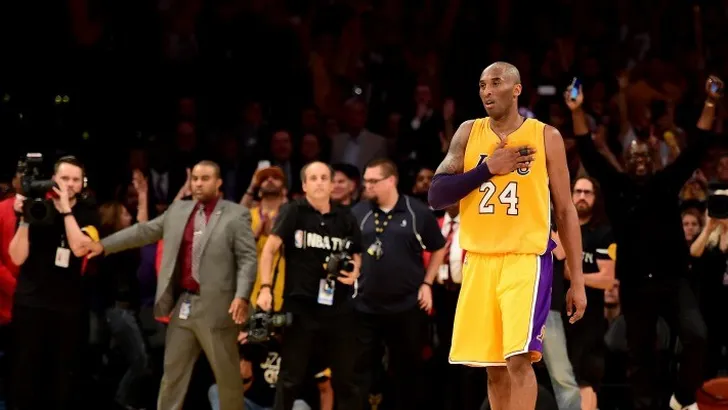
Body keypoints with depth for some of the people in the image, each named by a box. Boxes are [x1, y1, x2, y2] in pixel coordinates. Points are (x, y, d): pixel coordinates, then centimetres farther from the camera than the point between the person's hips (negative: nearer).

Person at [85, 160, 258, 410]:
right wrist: (104, 245, 16)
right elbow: (144, 232, 19)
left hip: (216, 307, -6)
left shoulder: (236, 215, -4)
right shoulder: (178, 210, 13)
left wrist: (242, 296, -22)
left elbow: (248, 259, -10)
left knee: (227, 375, 3)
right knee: (173, 372, 9)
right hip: (182, 305, 6)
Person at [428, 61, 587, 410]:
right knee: (494, 366, 8)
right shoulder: (468, 133, 7)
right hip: (479, 261, 4)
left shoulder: (545, 137, 0)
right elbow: (436, 196, -1)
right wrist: (487, 169, -13)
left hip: (527, 260, -3)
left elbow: (566, 211, 4)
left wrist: (577, 281, 0)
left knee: (519, 358, -18)